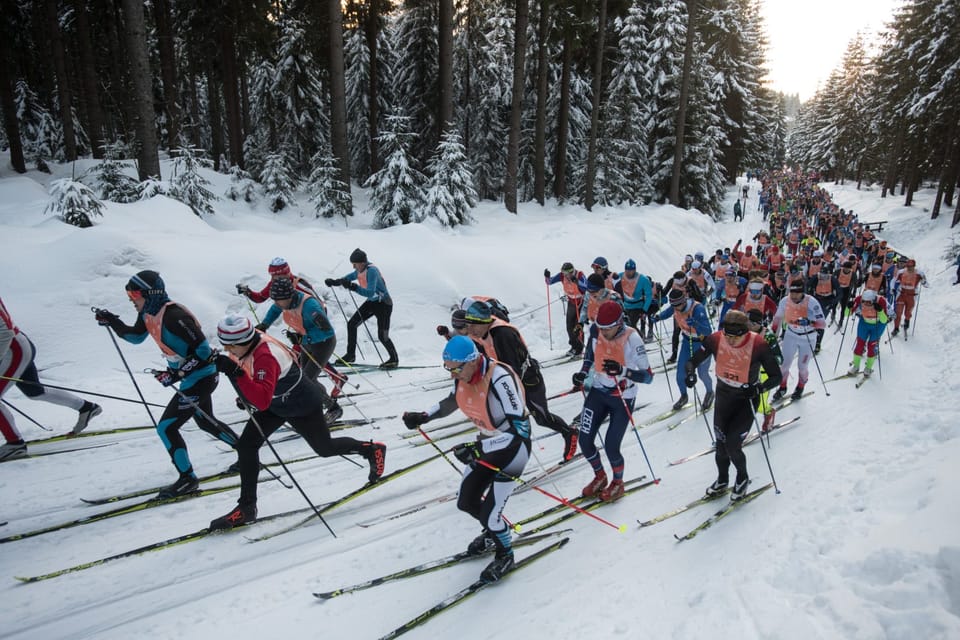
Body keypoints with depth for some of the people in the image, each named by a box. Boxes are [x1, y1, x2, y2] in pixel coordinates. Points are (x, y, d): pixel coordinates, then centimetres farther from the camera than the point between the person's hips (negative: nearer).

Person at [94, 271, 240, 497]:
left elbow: (203, 349, -27)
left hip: (201, 378, -10)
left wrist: (176, 373, -28)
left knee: (166, 427, -6)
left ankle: (188, 479, 8)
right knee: (205, 422, 23)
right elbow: (135, 336, 20)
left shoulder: (173, 316, -27)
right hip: (192, 376, 10)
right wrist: (111, 321, 6)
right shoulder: (148, 313, 1)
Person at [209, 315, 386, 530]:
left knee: (324, 448, 12)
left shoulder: (265, 357, -38)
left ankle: (373, 450, 37)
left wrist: (235, 372, -54)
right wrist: (246, 395, 6)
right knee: (246, 446, -3)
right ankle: (247, 507, 9)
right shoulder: (247, 343, -12)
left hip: (302, 407, -8)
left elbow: (263, 401, -49)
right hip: (276, 403, 8)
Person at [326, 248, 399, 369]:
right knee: (351, 324, 2)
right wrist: (334, 282, 8)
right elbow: (349, 277, 20)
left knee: (382, 336, -8)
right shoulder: (359, 271, -2)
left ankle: (394, 359, 16)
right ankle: (350, 355, 14)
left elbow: (370, 292, -39)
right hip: (372, 302, 9)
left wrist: (354, 287, -49)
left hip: (384, 304, -9)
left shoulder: (371, 271, -28)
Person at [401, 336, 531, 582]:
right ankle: (493, 532, 46)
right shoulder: (463, 374, -12)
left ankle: (505, 555, 27)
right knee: (466, 502, 14)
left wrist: (478, 447, -40)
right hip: (487, 443, 7)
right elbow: (453, 401, 10)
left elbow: (520, 430, -36)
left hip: (514, 445, -7)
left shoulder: (500, 380, -35)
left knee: (489, 514, -5)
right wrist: (424, 417, -3)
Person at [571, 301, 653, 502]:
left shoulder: (632, 338, -24)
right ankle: (600, 477, 32)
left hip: (623, 398, -4)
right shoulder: (595, 330, -11)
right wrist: (582, 374, -6)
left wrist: (622, 371, -40)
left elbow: (648, 376, -25)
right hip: (598, 392, 5)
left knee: (611, 446, -5)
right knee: (585, 441, 2)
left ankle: (618, 483, 27)